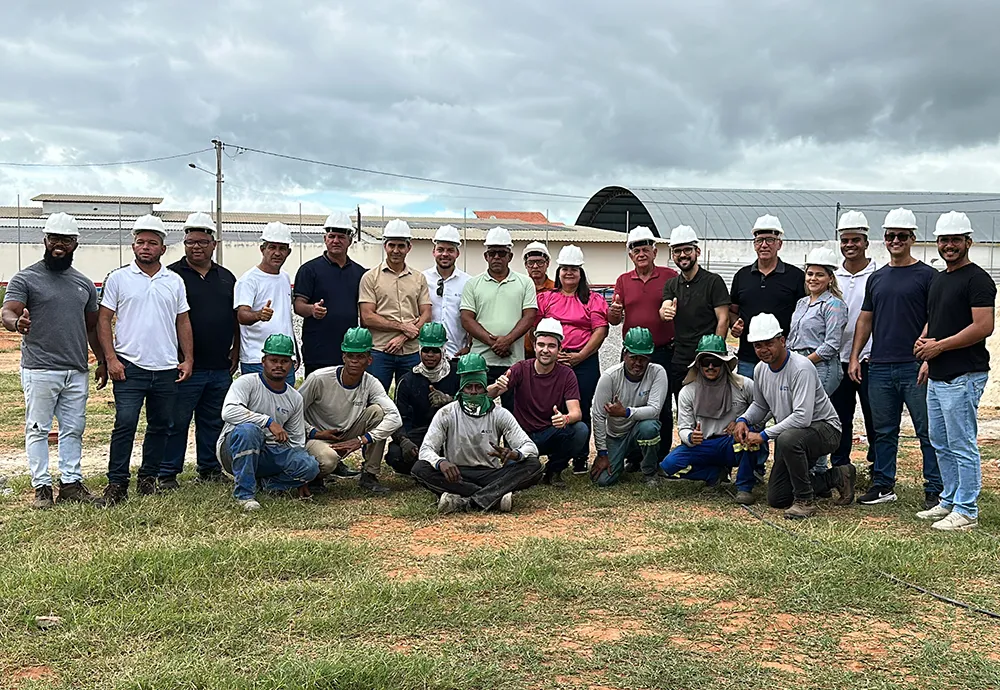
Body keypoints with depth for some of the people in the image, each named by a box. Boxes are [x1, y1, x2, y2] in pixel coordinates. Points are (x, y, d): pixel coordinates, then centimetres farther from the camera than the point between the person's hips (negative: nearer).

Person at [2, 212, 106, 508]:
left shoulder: (85, 284, 15)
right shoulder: (25, 278, -1)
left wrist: (102, 361, 14)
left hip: (77, 372, 5)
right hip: (39, 370, -5)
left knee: (73, 429, 8)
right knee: (38, 429, 0)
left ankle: (71, 484, 15)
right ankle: (42, 488, 6)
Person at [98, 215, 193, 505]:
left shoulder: (174, 281, 11)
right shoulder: (118, 278, 2)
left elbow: (183, 322, 14)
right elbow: (104, 320, 1)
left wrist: (188, 359, 6)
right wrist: (111, 359, -8)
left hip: (167, 369, 4)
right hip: (130, 367, -3)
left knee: (161, 426, 9)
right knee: (125, 424, -9)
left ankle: (148, 478, 21)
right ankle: (117, 482, -2)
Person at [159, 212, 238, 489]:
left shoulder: (226, 278, 14)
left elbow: (237, 318, 20)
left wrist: (236, 350, 12)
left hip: (221, 367, 5)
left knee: (214, 422, 13)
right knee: (176, 422, 0)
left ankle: (210, 469, 24)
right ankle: (167, 474, 9)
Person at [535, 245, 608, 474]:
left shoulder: (593, 299, 8)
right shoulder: (545, 298, 12)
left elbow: (601, 330, -1)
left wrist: (579, 356, -9)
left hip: (585, 361, -1)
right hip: (551, 361, 1)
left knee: (581, 411, 1)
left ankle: (581, 459, 11)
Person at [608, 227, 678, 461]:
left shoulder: (670, 276, 2)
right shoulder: (623, 281, 10)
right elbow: (613, 319, 6)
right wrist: (614, 312, -17)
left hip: (664, 352, -2)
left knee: (663, 408, 1)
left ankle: (661, 458, 11)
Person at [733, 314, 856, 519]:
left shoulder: (801, 368, -26)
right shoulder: (761, 369, -1)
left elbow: (802, 417, -33)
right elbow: (760, 406, 17)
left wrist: (764, 435, -30)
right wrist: (743, 420, -5)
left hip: (824, 428, -8)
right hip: (790, 432, 8)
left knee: (788, 439, -42)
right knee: (776, 499, 5)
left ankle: (805, 501, -21)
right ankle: (836, 477, 22)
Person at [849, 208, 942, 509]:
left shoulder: (926, 275, 0)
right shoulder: (877, 278, 16)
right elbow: (865, 320, 18)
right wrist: (854, 357, 11)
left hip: (915, 368, -5)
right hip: (879, 368, 5)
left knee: (928, 430, -1)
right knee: (883, 431, 11)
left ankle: (934, 490, 5)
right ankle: (883, 485, 19)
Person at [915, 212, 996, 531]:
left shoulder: (977, 279, -11)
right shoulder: (938, 279, 17)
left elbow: (984, 326, -20)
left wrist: (939, 346, -16)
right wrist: (924, 341, 3)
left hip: (963, 376, -9)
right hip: (937, 376, 10)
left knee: (962, 447, -4)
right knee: (941, 444, 16)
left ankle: (966, 512, 4)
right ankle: (949, 502, 28)